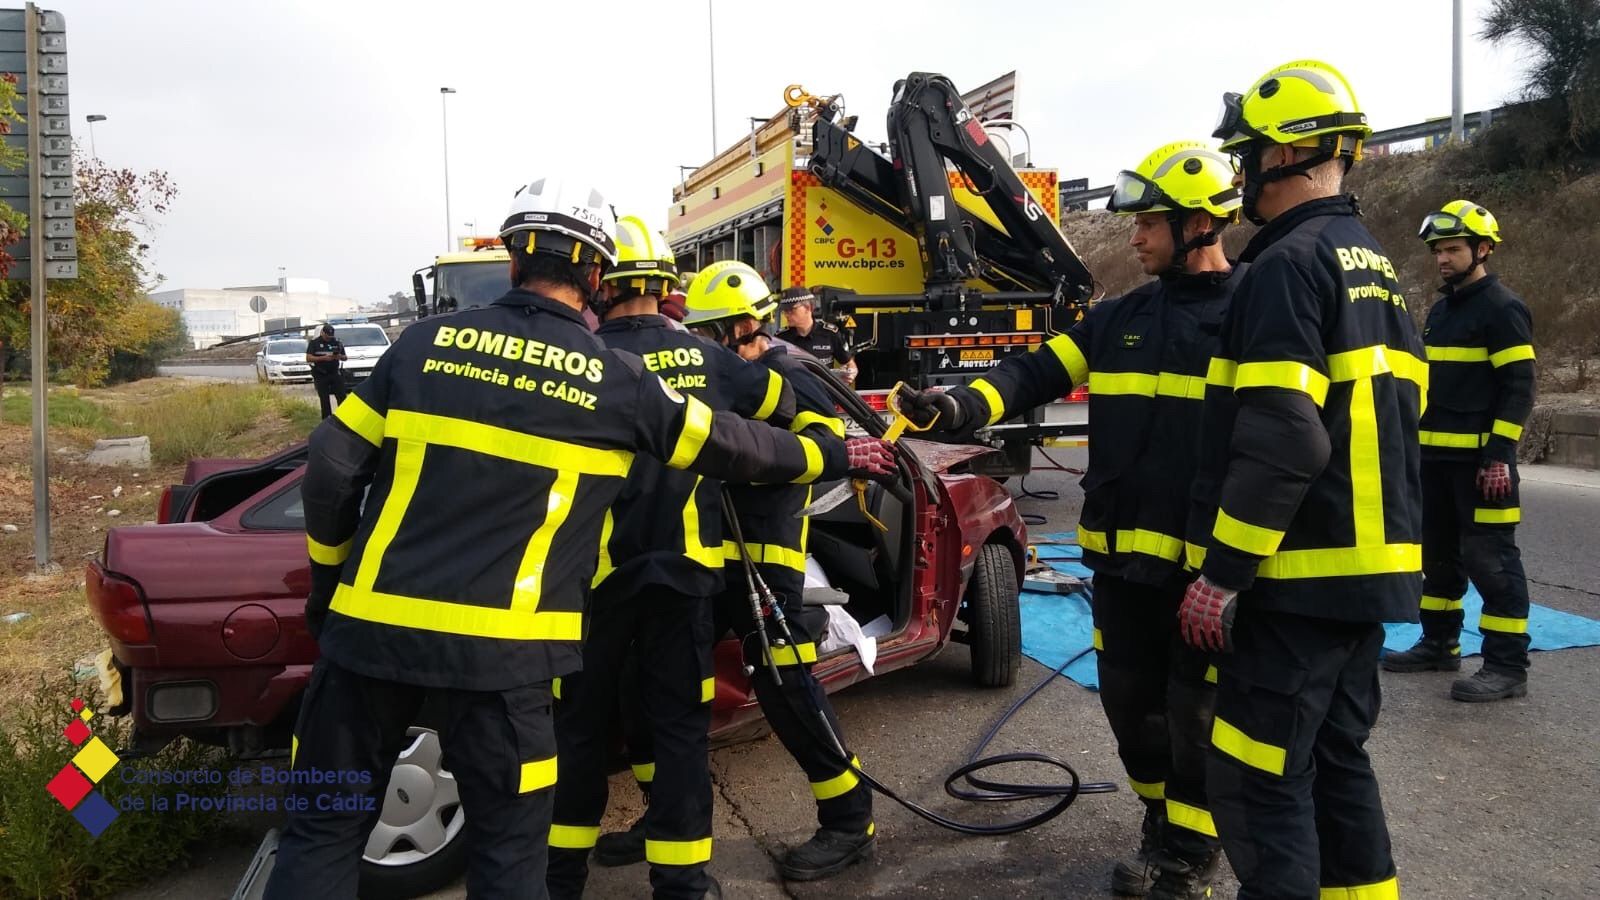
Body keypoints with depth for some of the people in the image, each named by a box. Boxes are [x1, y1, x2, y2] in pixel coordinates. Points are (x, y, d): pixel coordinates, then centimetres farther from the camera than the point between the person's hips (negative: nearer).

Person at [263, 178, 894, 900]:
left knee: (323, 832, 15)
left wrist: (330, 579, 20)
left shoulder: (426, 342, 5)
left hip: (370, 624, 3)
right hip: (498, 650, -2)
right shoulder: (615, 379, 0)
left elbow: (332, 468, 4)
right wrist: (834, 456, 26)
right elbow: (731, 447, 10)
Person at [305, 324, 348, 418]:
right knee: (324, 400, 1)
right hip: (320, 375, -2)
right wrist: (323, 358, -21)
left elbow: (345, 357, 13)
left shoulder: (337, 342, 7)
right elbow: (308, 358, -8)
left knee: (342, 397, -4)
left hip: (335, 374, 2)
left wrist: (340, 357, -12)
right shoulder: (314, 342, 0)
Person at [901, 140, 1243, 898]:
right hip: (1122, 556, 6)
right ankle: (1162, 830, 39)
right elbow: (1038, 374, 2)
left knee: (1196, 717, 6)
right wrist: (965, 407, -18)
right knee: (1130, 702, 16)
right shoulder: (1119, 318, 10)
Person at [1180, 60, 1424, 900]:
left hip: (1300, 576, -10)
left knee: (1258, 782, -2)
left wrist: (1220, 572, -18)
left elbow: (1281, 441, -24)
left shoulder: (1289, 265, -14)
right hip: (1367, 568, 10)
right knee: (1337, 762, 19)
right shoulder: (1376, 271, 17)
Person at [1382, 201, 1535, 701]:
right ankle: (1439, 644, 28)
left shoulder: (1503, 308, -9)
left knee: (1490, 559, -6)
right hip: (1437, 456, 9)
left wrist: (1499, 455, -20)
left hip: (1480, 459, -9)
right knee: (1439, 553, 16)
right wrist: (1418, 445, 19)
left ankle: (1507, 666, 1)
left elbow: (1518, 388, -14)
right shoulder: (1441, 310, 17)